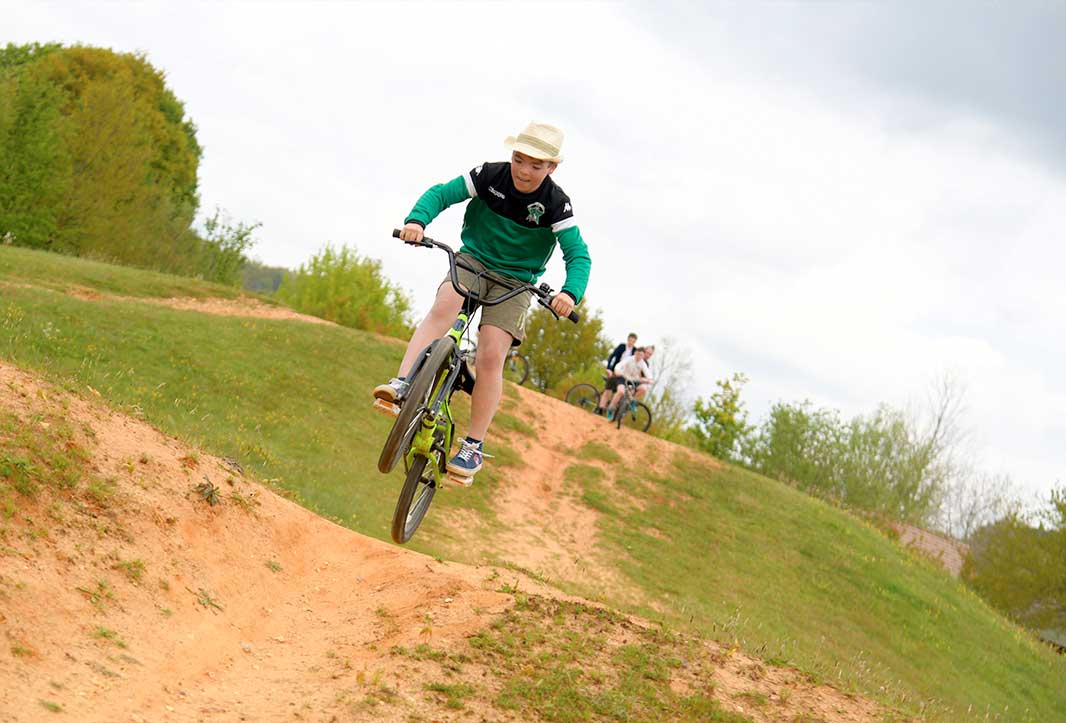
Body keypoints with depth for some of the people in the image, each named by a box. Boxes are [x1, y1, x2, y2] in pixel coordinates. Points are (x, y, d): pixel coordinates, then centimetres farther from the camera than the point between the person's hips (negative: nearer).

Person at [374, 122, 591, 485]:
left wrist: (571, 293, -39)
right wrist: (417, 220, -32)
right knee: (443, 306, -31)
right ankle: (401, 385, -41)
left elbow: (578, 255, -19)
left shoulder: (556, 204, -15)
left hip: (516, 281, -1)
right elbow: (442, 193, -12)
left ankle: (473, 447, -8)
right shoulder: (490, 175, -11)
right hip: (473, 260, 1)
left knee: (491, 357, -16)